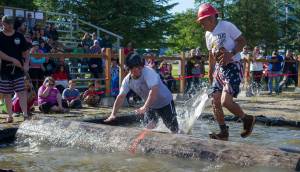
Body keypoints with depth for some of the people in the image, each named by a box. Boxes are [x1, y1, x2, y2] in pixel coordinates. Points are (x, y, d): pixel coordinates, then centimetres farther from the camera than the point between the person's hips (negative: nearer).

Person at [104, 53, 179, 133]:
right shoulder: (128, 79, -15)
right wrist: (113, 114, -23)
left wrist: (144, 108, -53)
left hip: (165, 102, -5)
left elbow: (154, 91, -46)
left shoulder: (148, 73, -34)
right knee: (149, 127, -3)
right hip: (150, 104, 5)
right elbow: (121, 97, -14)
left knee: (174, 128, 5)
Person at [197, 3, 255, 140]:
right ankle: (224, 133, 13)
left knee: (225, 101, -19)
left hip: (233, 67, -8)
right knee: (215, 102, 2)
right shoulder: (208, 34, 12)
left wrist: (231, 54, -24)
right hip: (219, 69, 8)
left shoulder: (227, 26, -11)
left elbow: (242, 41, -11)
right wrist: (210, 71, 22)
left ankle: (247, 120, 6)